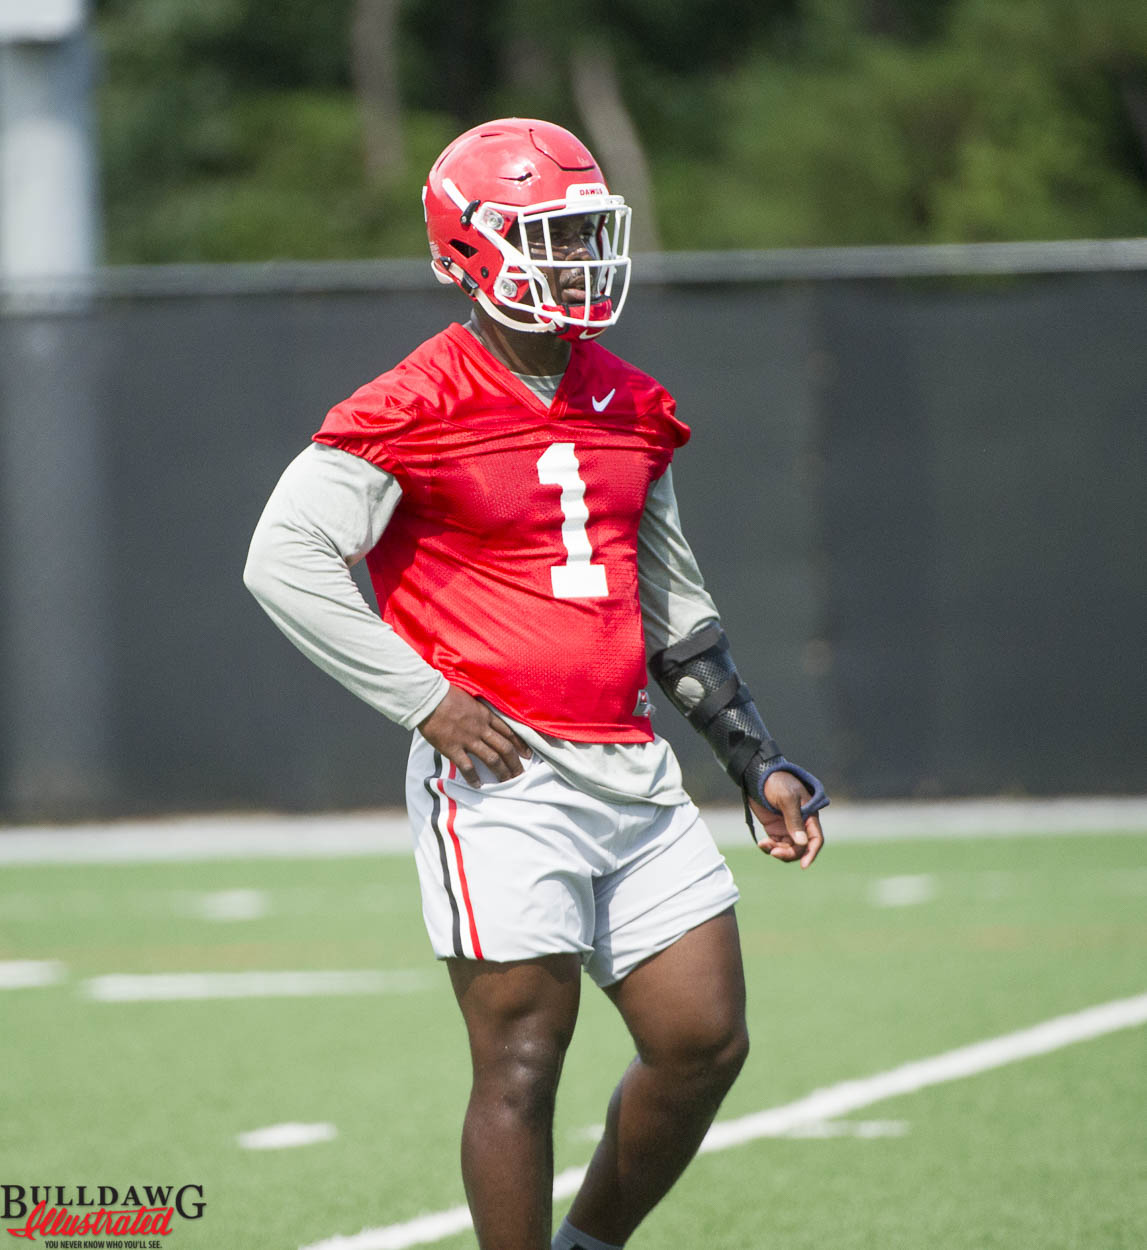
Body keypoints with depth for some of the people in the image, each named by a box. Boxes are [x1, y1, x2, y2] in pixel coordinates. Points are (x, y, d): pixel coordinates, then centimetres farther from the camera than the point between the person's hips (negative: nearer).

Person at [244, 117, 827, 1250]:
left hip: (629, 767, 7)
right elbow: (284, 559, -13)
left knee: (705, 1041, 5)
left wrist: (757, 764, 19)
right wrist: (424, 698, -15)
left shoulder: (629, 410, 14)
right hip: (503, 779, -7)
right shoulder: (420, 412, -9)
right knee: (522, 1063, -6)